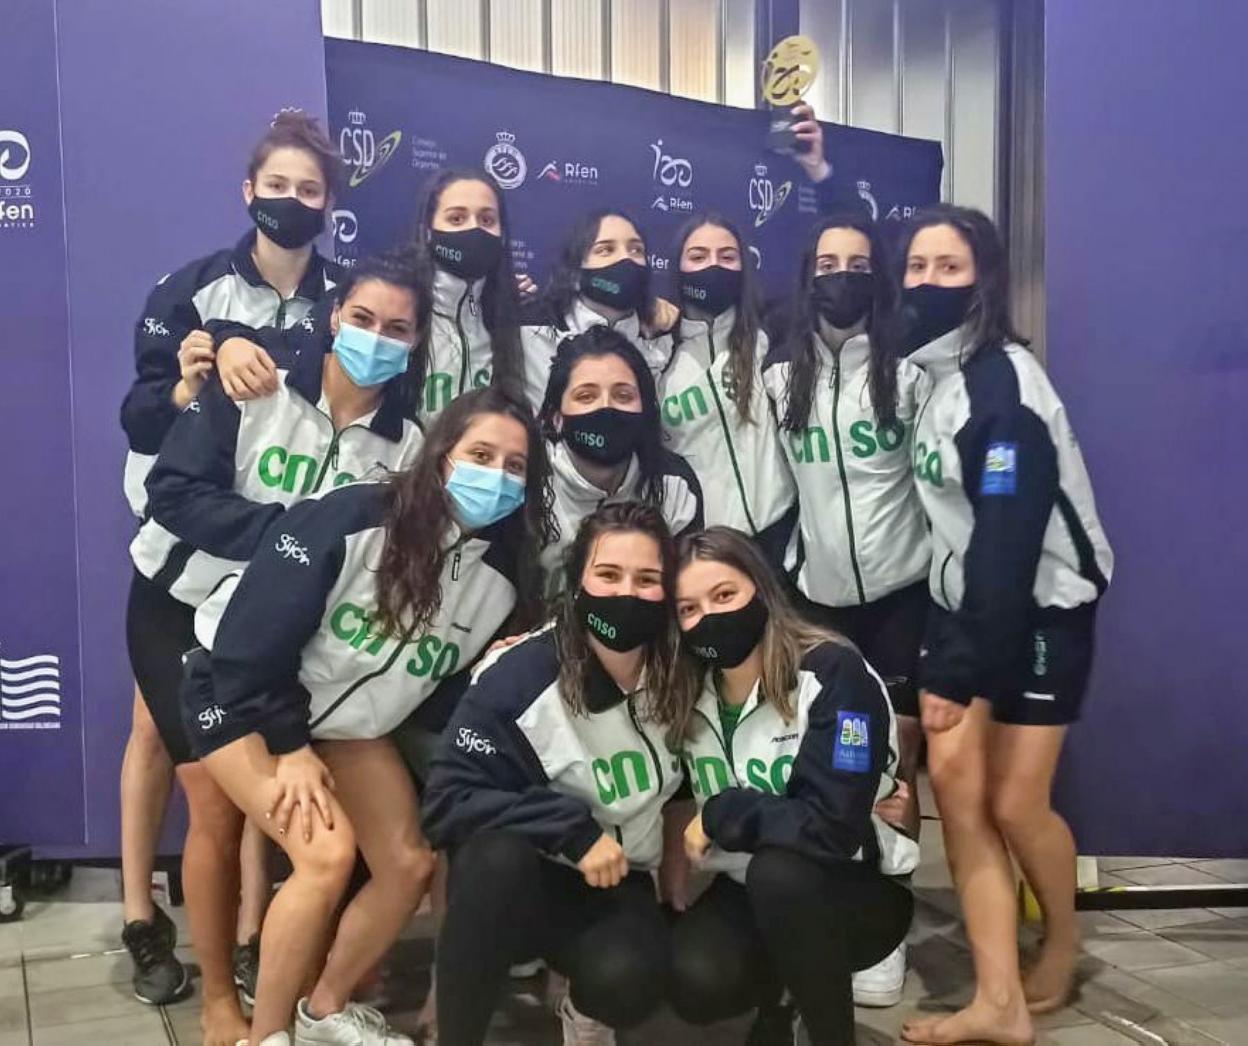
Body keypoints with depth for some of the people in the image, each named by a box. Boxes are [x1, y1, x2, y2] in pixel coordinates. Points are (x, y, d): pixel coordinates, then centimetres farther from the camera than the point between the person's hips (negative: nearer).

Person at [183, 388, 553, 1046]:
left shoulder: (505, 573, -11)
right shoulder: (352, 519, -28)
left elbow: (460, 685, 3)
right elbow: (253, 634, -24)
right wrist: (290, 747, -20)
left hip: (350, 723, 6)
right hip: (242, 693, -6)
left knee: (409, 864, 3)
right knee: (328, 853, -21)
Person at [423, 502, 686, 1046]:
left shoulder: (680, 674, -7)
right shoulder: (518, 675, -21)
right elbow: (449, 800, -23)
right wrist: (572, 830, -28)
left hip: (618, 883, 3)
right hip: (519, 879, -2)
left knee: (626, 981, -28)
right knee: (499, 853, -36)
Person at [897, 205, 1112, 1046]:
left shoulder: (1004, 384, -19)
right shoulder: (924, 368, 5)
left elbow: (1010, 540, -23)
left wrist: (966, 675, -22)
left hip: (1042, 611, -6)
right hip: (965, 606, 7)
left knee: (1015, 801, -3)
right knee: (954, 781, -2)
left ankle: (1064, 940, 29)